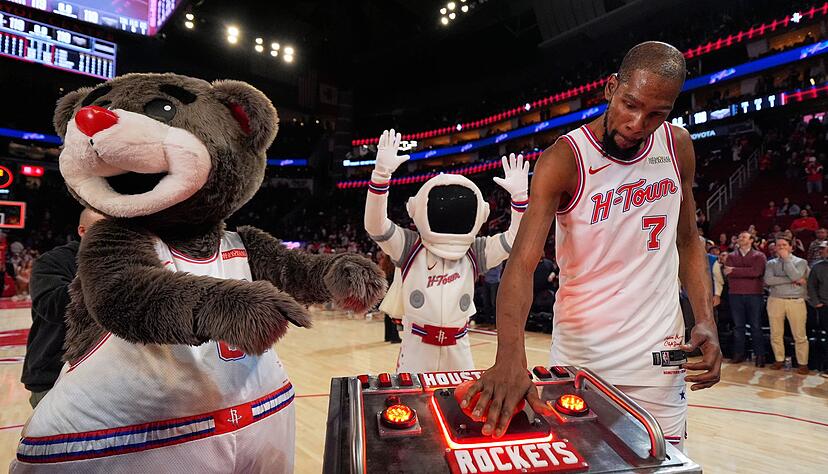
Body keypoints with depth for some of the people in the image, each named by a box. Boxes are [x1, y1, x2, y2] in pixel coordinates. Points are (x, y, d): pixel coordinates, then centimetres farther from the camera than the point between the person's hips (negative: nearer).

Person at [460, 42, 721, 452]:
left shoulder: (678, 146, 0)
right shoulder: (563, 160, -16)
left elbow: (688, 241, 10)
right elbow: (523, 261, -27)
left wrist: (706, 321, -4)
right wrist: (511, 356, -42)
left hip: (658, 356, 4)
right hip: (580, 356, -3)